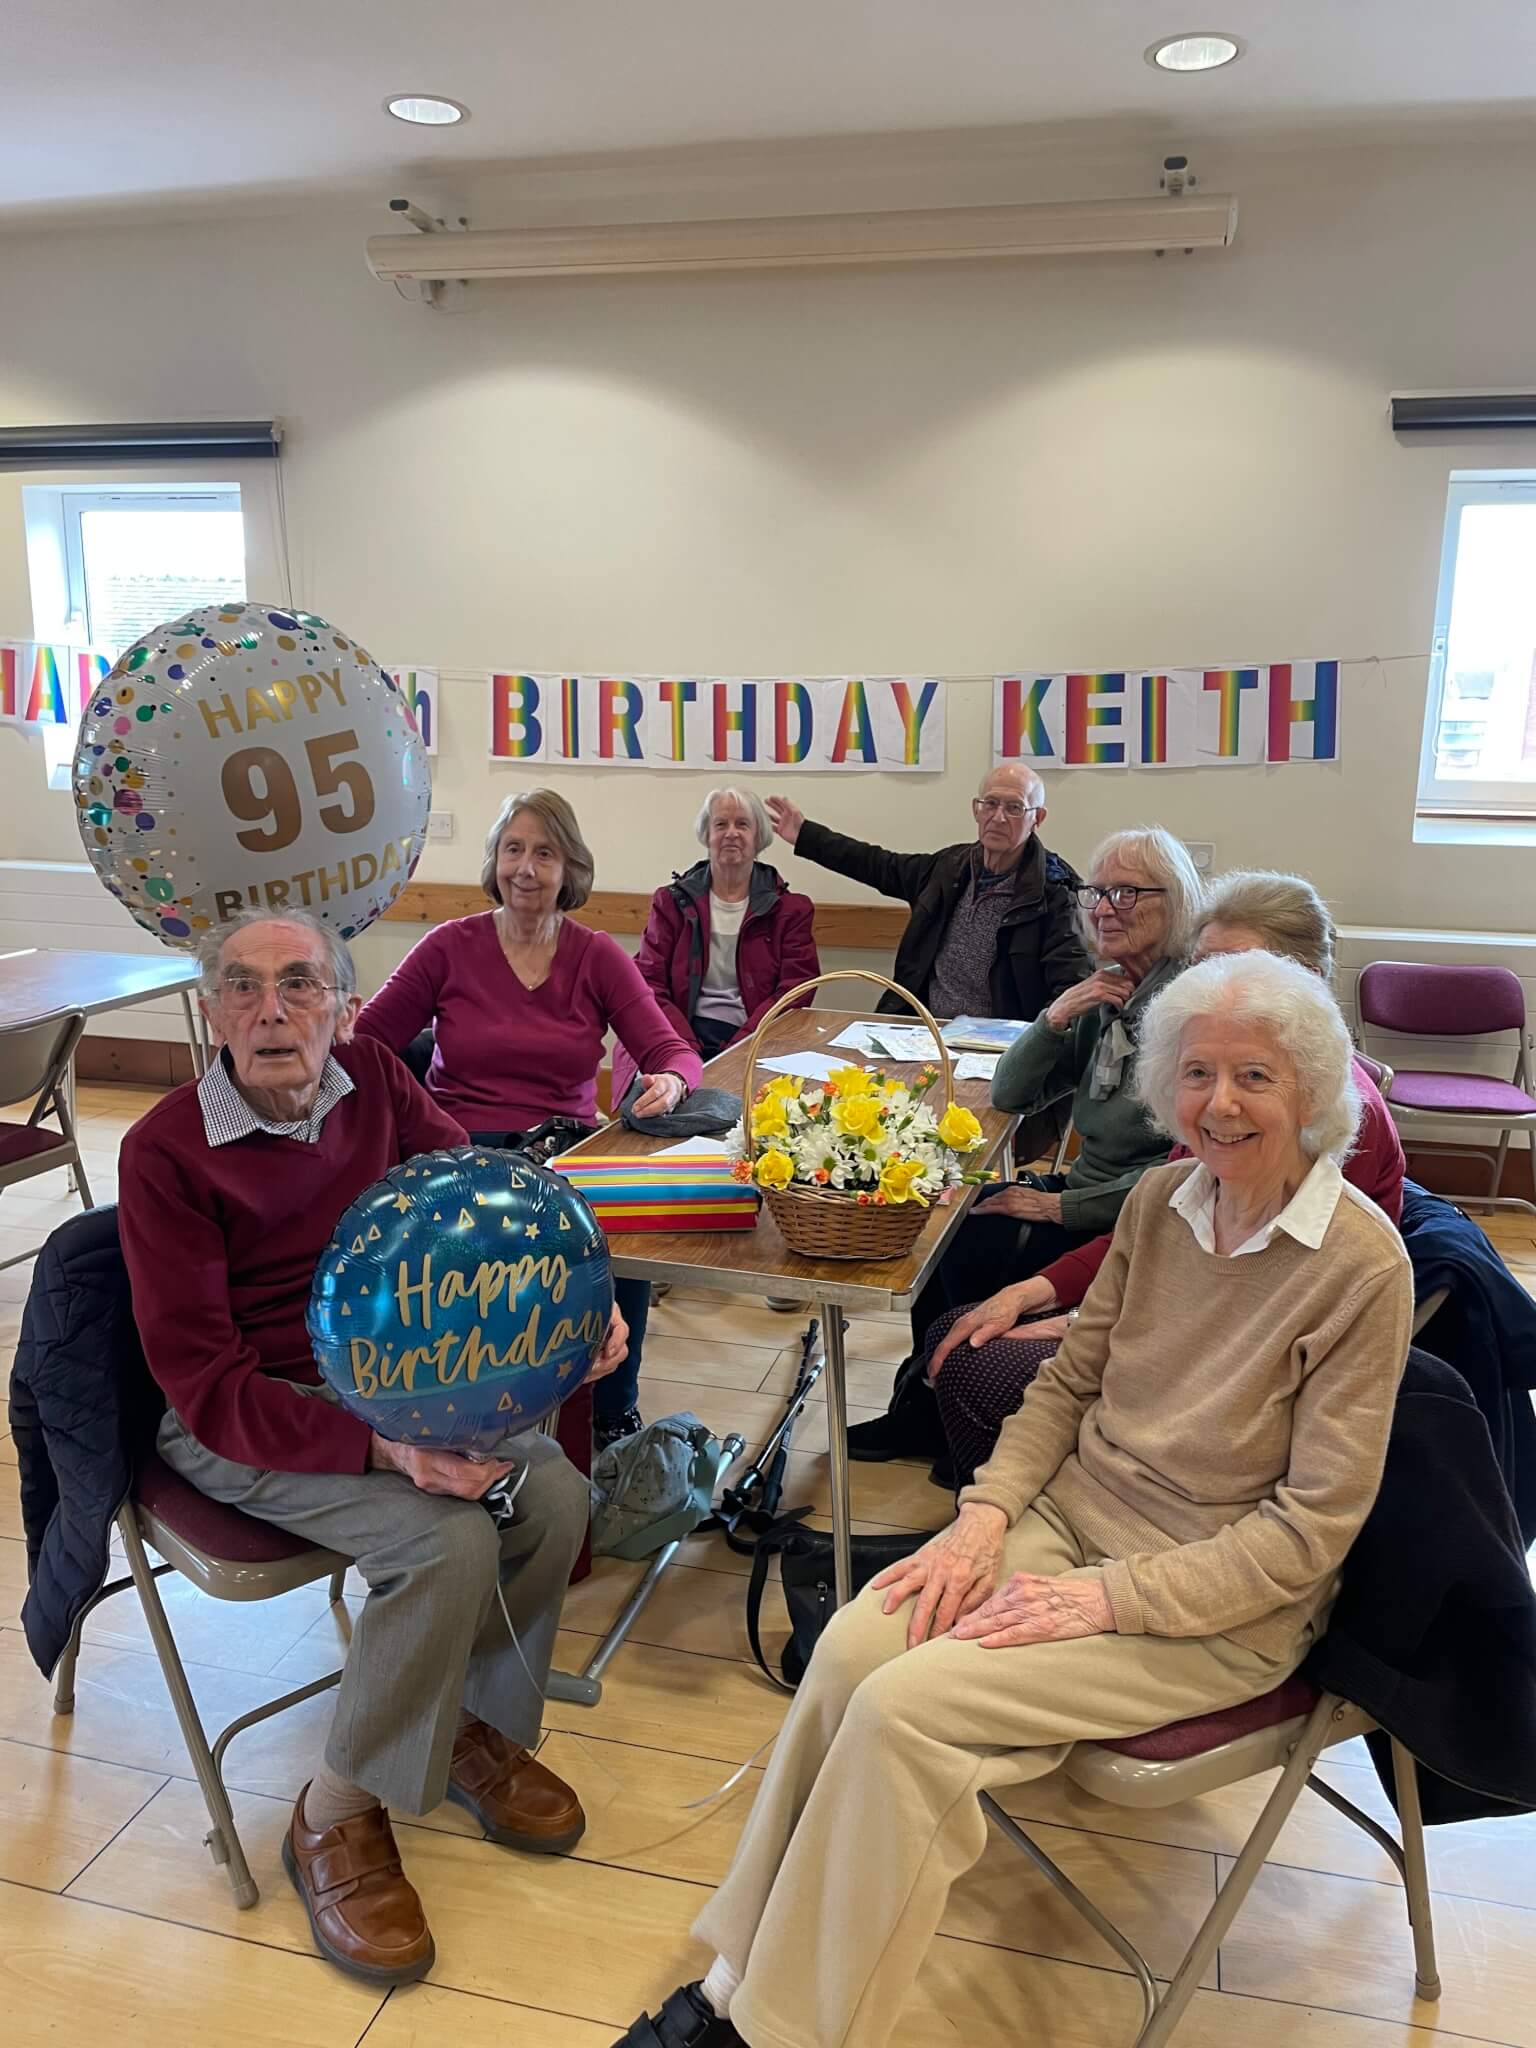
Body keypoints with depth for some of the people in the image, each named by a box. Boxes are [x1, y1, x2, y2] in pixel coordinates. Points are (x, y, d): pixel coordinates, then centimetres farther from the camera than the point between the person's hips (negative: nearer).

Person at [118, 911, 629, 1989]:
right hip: (241, 1419, -5)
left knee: (555, 1496, -15)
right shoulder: (166, 1150, -19)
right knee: (450, 1539, -26)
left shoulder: (371, 1075, -5)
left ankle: (474, 1723, 13)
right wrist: (379, 1448, -34)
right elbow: (207, 1384, -21)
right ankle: (338, 1814, -2)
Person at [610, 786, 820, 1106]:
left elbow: (794, 991, 2)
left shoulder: (789, 909, 12)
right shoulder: (673, 901, 15)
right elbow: (648, 983, 5)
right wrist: (689, 1051, -14)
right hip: (681, 1036, 1)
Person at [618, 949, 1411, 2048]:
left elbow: (1315, 1525, -15)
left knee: (904, 1706, -22)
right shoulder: (1159, 1201, 0)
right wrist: (985, 1515, -7)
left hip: (1224, 1607, -5)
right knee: (852, 1646, -19)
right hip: (1071, 1510, 5)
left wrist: (1106, 1598, -20)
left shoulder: (1363, 1264, -17)